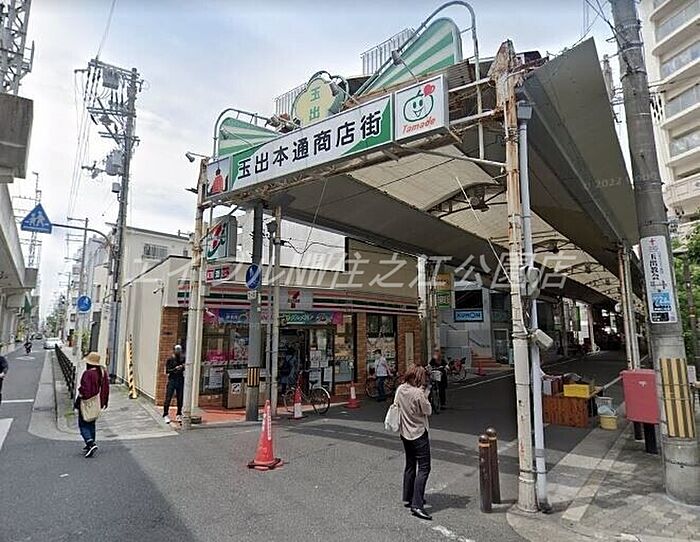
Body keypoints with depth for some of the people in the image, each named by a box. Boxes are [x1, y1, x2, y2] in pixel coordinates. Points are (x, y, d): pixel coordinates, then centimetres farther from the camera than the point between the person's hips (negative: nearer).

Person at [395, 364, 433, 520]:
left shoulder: (400, 389, -3)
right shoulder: (418, 393, -23)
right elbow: (428, 411, -13)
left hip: (405, 433, 8)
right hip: (419, 434, -8)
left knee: (410, 465, 20)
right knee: (424, 468, -2)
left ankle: (408, 498, 30)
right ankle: (417, 505, -7)